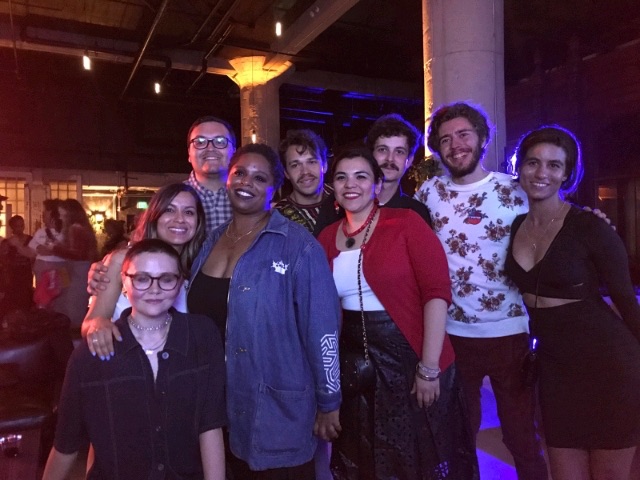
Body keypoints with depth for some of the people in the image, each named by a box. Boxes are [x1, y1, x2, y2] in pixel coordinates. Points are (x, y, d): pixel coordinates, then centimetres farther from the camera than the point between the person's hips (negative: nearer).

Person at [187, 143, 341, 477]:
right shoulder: (211, 241, 4)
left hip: (278, 410, -5)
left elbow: (321, 329, -15)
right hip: (216, 406, 6)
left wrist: (328, 403, -11)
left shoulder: (297, 245, -16)